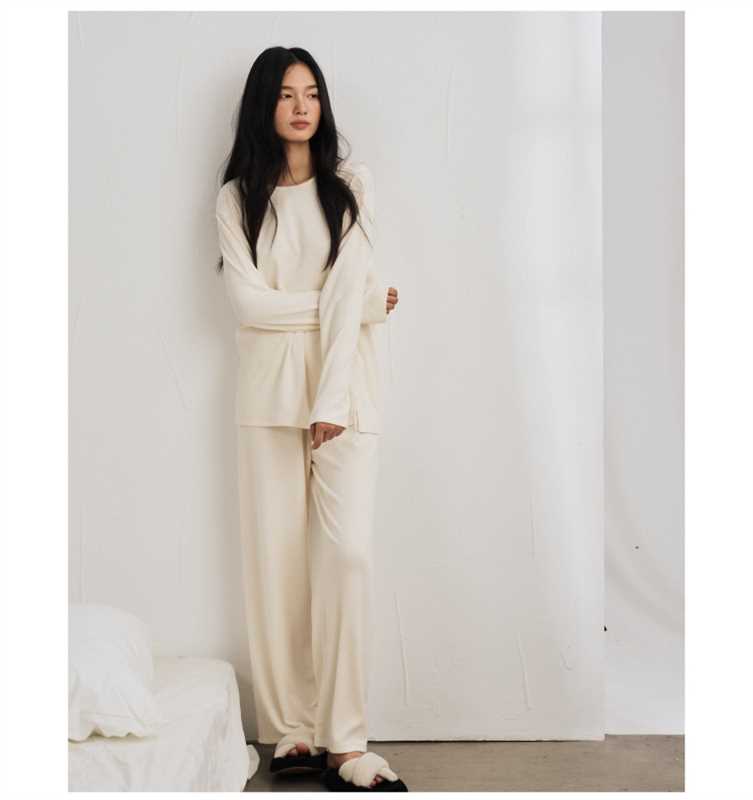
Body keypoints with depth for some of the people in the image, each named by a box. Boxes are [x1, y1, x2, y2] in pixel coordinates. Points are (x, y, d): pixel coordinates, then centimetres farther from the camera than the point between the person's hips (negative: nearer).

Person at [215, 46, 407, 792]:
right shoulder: (238, 197, 8)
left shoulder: (350, 183, 5)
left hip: (344, 387, -1)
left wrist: (332, 404, -14)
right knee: (276, 557, 0)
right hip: (270, 389, 1)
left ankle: (344, 744, -5)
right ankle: (290, 730, 9)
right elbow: (246, 302, -3)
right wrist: (359, 303, -6)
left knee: (346, 551, -11)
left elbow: (352, 287, -6)